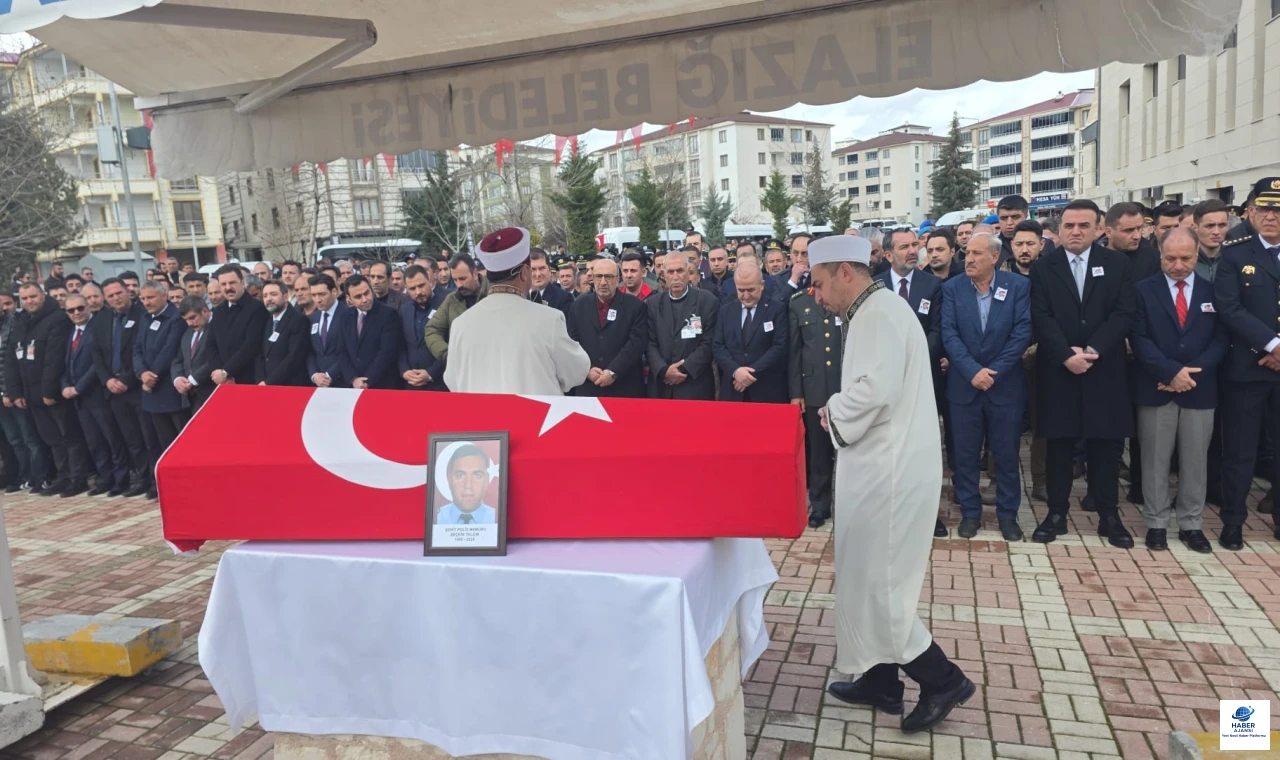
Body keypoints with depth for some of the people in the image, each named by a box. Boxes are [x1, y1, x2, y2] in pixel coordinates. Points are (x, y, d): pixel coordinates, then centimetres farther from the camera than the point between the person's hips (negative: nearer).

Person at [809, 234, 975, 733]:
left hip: (888, 470, -10)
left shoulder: (879, 312, -16)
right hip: (881, 465, 10)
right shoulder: (872, 312, 16)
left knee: (873, 581, -1)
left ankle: (942, 679, 11)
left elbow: (876, 389, -28)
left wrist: (835, 414, -11)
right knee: (870, 577, 16)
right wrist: (842, 411, 5)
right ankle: (880, 681, 27)